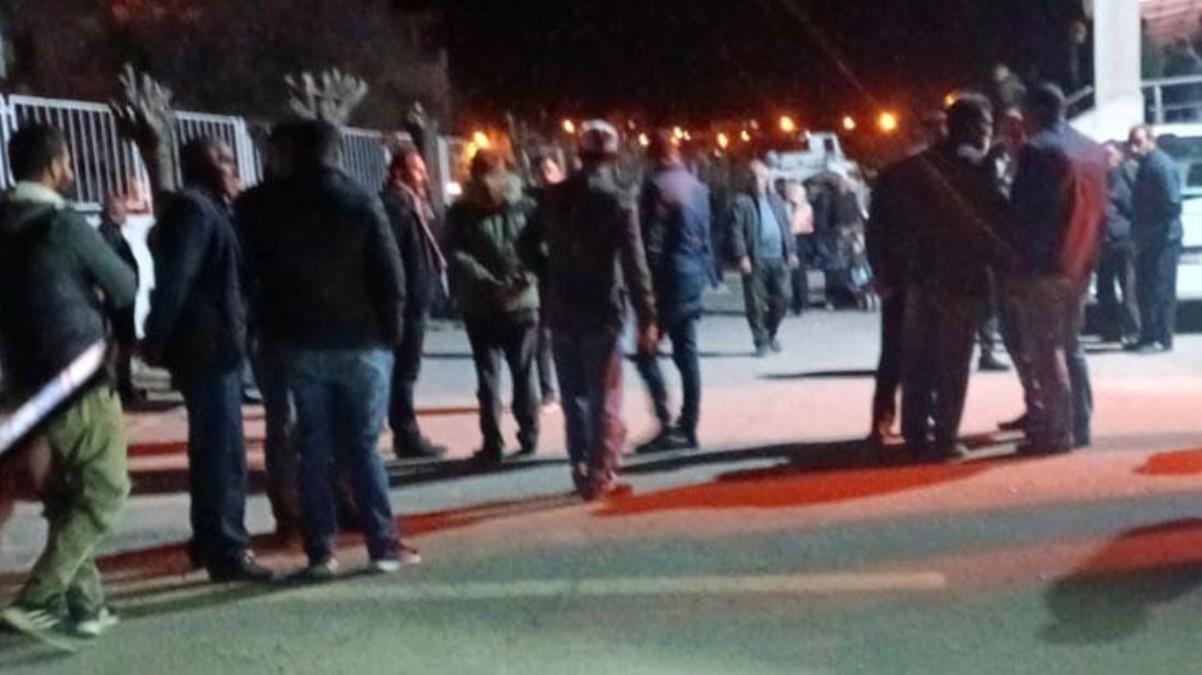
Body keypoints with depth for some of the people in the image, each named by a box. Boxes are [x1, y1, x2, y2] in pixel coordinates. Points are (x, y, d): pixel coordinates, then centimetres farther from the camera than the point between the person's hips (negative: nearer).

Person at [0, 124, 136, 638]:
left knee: (65, 497, 15)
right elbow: (126, 289, -6)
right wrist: (99, 307, 13)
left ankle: (83, 603, 19)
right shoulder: (64, 224, -15)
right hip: (78, 382, -8)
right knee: (104, 492, 0)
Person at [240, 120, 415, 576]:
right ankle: (384, 545, 6)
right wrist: (391, 330, 1)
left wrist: (279, 330, 14)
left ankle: (320, 551, 9)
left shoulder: (275, 210, 2)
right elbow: (391, 275, -10)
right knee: (363, 446, 4)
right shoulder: (361, 204, -8)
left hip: (302, 346, 2)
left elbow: (258, 273, 6)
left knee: (313, 450, 7)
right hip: (361, 343, -2)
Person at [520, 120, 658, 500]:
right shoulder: (618, 202, -10)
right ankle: (600, 475, 4)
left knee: (573, 395, 14)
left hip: (561, 312, 4)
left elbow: (528, 245, 11)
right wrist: (647, 318, -12)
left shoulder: (554, 197, 4)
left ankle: (582, 471, 19)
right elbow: (634, 265, -15)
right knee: (604, 398, 4)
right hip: (602, 312, -4)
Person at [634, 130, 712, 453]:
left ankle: (666, 424, -8)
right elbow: (705, 237, 14)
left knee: (647, 352, -1)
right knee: (687, 354, 10)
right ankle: (688, 427, 13)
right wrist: (702, 272, 19)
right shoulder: (698, 187, 12)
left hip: (667, 278, -7)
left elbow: (650, 239, -15)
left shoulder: (656, 185, -11)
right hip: (693, 276, 8)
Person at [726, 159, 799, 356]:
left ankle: (771, 334, 26)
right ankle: (761, 341, 9)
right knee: (756, 302, -1)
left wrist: (791, 251, 12)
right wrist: (742, 256, -16)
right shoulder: (741, 202, -3)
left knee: (782, 298, 6)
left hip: (778, 258, 5)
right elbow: (736, 231, -9)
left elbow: (786, 227, 18)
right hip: (755, 260, -5)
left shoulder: (776, 200, 16)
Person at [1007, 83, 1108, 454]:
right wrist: (1090, 257, 16)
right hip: (1079, 264, 8)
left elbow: (1022, 212, -15)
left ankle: (1056, 432, -4)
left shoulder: (1037, 150, -11)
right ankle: (1079, 427, 18)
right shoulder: (1093, 150, 13)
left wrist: (1016, 263, -10)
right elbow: (1099, 210, 14)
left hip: (1044, 266, -8)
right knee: (1070, 345, 15)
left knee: (1045, 350, -4)